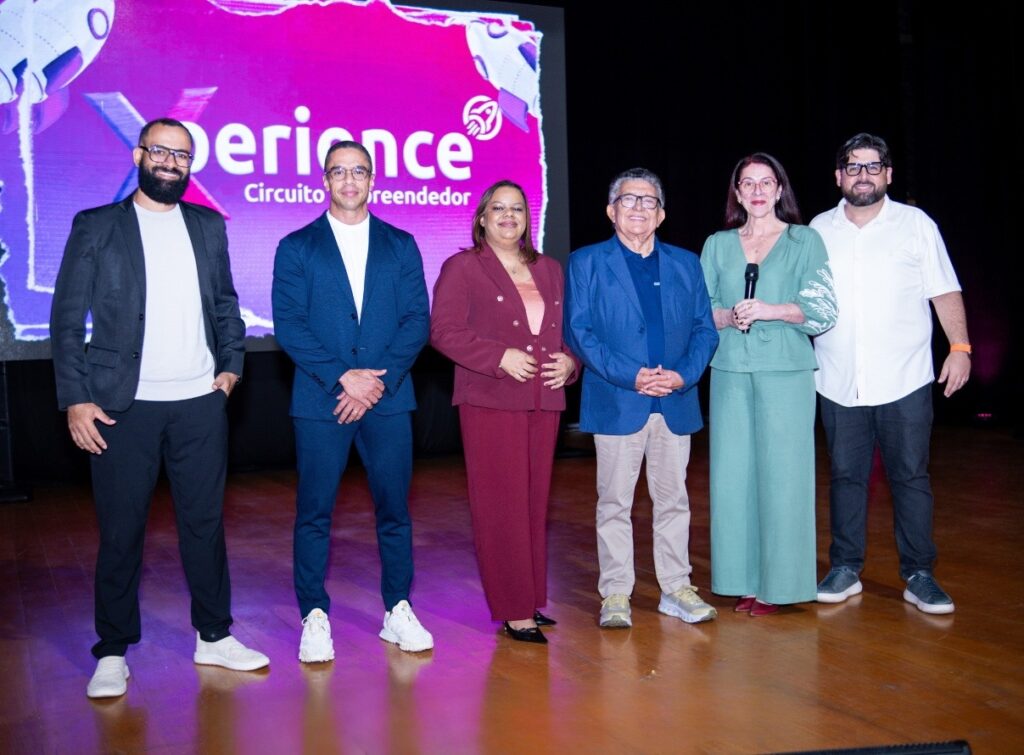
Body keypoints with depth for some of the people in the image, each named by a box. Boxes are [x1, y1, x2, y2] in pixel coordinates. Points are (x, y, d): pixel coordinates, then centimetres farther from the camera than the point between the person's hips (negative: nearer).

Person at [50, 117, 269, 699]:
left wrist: (232, 363, 4)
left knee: (205, 522, 9)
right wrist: (75, 399, -7)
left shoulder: (209, 227, 12)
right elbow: (68, 319, 0)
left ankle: (214, 637, 22)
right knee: (121, 532, 3)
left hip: (201, 403, 3)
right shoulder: (96, 228, 2)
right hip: (124, 406, -3)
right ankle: (113, 654, 15)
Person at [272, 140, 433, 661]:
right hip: (320, 401, -1)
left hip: (388, 397, 2)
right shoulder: (296, 247, 5)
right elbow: (287, 324, -3)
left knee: (394, 508, 6)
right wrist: (343, 377, -14)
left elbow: (417, 319, 3)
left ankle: (398, 613, 18)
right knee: (314, 513, 2)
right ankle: (314, 618, 13)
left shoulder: (400, 245, 10)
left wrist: (379, 380, -10)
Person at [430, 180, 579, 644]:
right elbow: (444, 331, -9)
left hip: (544, 402, 6)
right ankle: (513, 610, 1)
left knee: (536, 502, 9)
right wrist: (501, 357, -17)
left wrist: (569, 361, -1)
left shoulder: (549, 270, 17)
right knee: (501, 505, -5)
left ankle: (531, 600, 19)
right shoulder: (462, 268, 1)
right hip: (490, 401, -5)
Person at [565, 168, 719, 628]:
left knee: (673, 499, 10)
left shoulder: (685, 263, 13)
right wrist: (629, 376, -16)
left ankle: (676, 589, 21)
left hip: (675, 402, 3)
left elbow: (705, 328, 8)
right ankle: (615, 594, 13)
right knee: (614, 502, 3)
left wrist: (685, 374, -10)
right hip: (616, 402, -3)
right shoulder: (586, 262, 4)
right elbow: (578, 330, -6)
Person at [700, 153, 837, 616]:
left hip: (785, 372, -3)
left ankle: (778, 583, 6)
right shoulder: (718, 245, 14)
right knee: (733, 474, 2)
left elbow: (824, 312, -1)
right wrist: (727, 317, -9)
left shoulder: (805, 241, 5)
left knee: (780, 474, -3)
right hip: (730, 372, 3)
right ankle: (744, 579, 11)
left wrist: (770, 310, -14)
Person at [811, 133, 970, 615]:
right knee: (846, 477, 8)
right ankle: (845, 569, 18)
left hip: (905, 380, -2)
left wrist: (960, 346, -6)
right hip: (839, 383, 2)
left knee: (911, 478, 2)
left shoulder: (916, 224, 5)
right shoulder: (819, 230, 10)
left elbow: (945, 291, 4)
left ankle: (919, 576, 11)